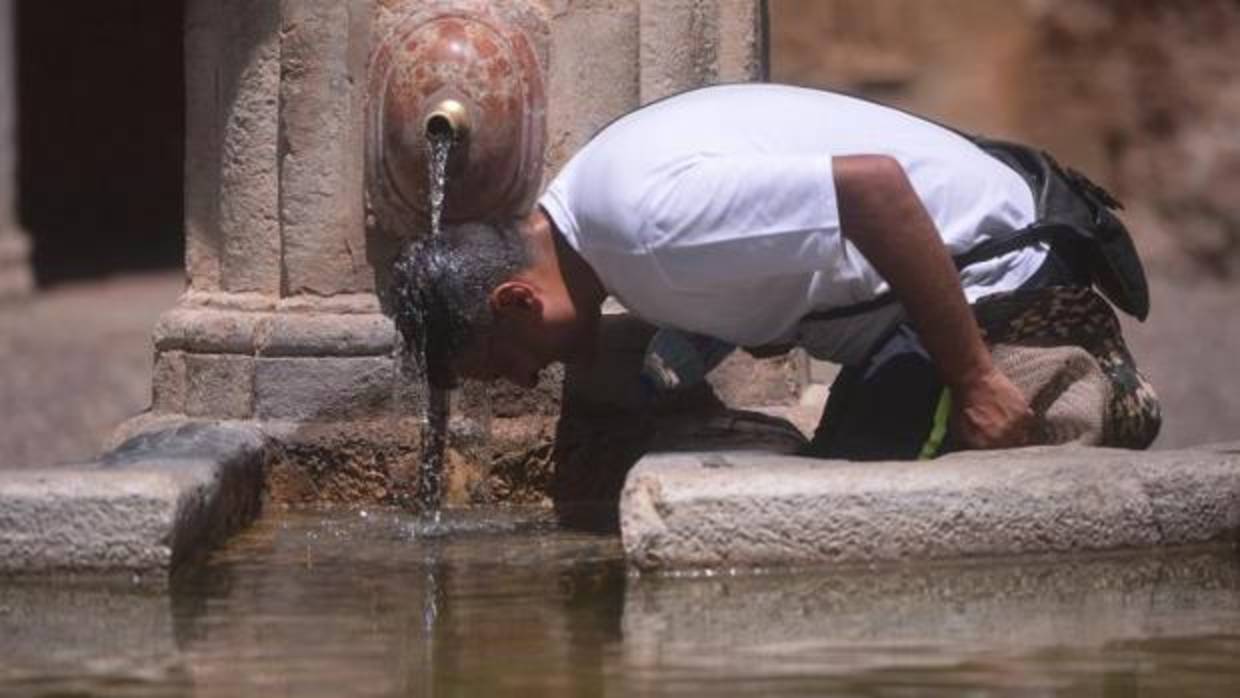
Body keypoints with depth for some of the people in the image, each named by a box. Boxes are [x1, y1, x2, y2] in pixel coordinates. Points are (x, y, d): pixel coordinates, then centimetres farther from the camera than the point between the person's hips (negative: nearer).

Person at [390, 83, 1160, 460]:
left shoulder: (650, 214, -29)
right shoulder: (586, 196, 5)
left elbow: (874, 186, -34)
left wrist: (974, 380, -29)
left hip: (998, 268, -10)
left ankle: (1088, 400, -5)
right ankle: (1094, 391, 13)